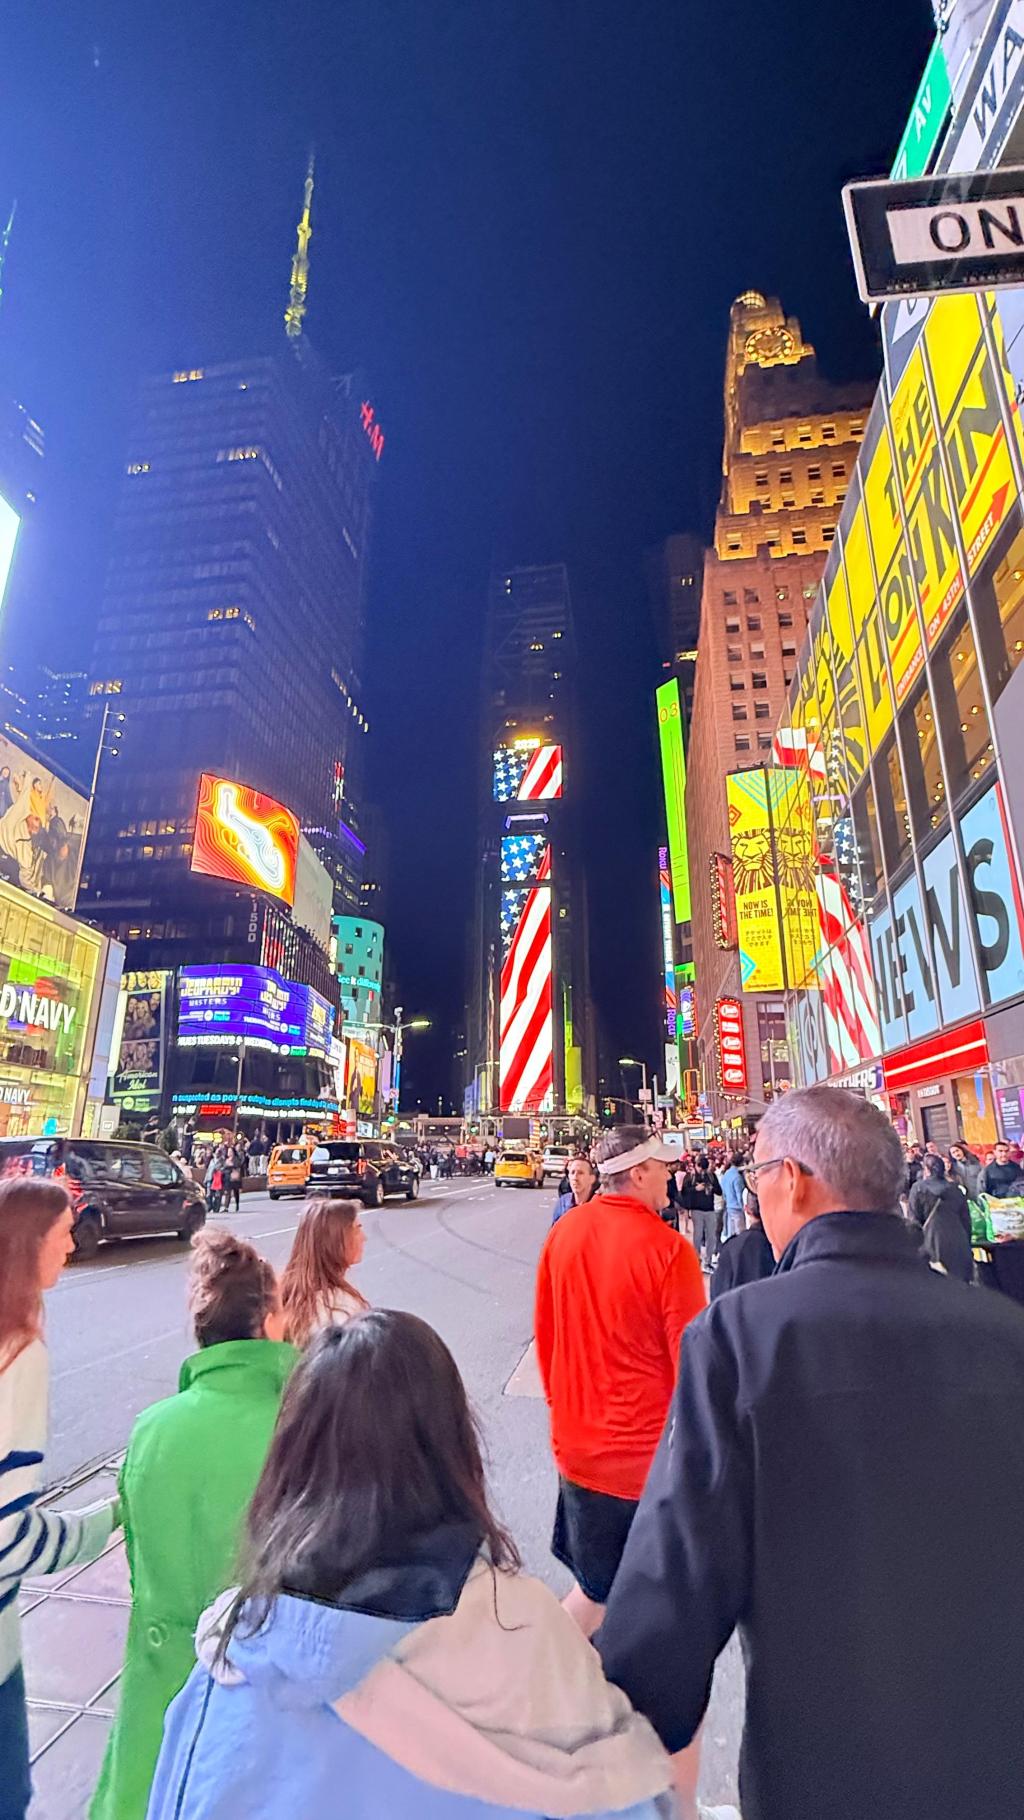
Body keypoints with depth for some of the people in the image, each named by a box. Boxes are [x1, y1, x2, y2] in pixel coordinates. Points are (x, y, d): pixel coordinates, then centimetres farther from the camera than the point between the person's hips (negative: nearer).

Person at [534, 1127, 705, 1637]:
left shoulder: (562, 1233, -5)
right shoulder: (669, 1250, -22)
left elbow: (545, 1333, 6)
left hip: (576, 1445, 5)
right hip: (649, 1454, -5)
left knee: (595, 1587, 24)